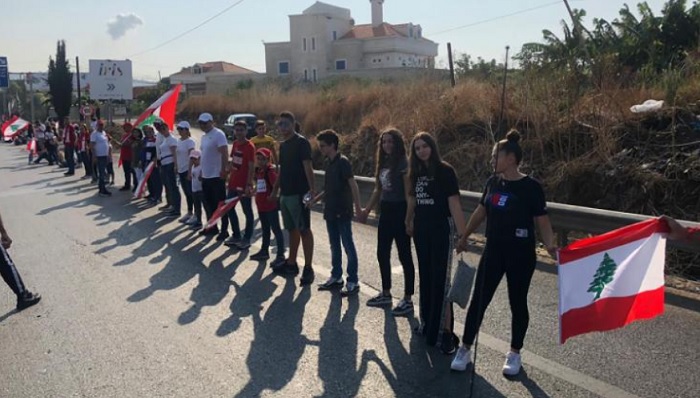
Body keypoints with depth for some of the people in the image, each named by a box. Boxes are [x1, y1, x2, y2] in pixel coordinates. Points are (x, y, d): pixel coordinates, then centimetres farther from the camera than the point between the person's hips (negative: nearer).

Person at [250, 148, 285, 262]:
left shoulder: (271, 170, -15)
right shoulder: (258, 171, 10)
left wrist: (273, 196, -28)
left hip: (271, 205, -9)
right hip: (261, 205, 9)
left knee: (276, 229, -3)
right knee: (265, 229, 21)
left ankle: (280, 255, 2)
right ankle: (264, 251, 36)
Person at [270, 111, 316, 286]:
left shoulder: (301, 142, -10)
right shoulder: (283, 145, 15)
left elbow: (307, 167, -18)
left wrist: (311, 189, -26)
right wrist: (275, 190, 22)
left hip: (298, 193, -9)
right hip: (285, 193, 9)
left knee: (304, 230, -4)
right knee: (292, 229, 16)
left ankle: (308, 269, 1)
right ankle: (291, 263, 26)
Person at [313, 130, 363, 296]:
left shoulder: (343, 162, -13)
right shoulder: (328, 163, 11)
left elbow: (353, 184, -18)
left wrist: (358, 206, -23)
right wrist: (315, 200, 15)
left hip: (343, 212, -8)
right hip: (331, 212, 8)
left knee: (348, 246, -1)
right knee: (334, 246, 15)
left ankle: (353, 282, 6)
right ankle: (336, 277, 27)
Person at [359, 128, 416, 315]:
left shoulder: (403, 163, -12)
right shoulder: (383, 162, 12)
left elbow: (409, 191, -16)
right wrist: (367, 210, 19)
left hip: (400, 211, -8)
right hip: (385, 211, 9)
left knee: (404, 255, 0)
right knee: (382, 254, 14)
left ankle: (408, 300, 9)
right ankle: (386, 294, 29)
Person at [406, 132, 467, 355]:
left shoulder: (445, 171, -10)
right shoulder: (417, 172, 8)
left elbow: (454, 203, -15)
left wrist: (462, 234, -20)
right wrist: (408, 223, 25)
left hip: (440, 229, -6)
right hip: (421, 229, 6)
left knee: (440, 279, -7)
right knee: (425, 277, 13)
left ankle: (445, 332, -2)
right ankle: (428, 324, 27)